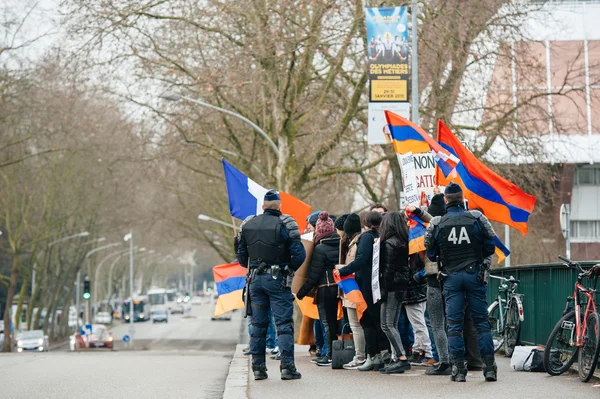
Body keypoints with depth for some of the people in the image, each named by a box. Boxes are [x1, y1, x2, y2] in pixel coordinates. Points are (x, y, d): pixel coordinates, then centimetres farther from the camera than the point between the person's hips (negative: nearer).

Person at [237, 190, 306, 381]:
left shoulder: (248, 225, 8)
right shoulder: (285, 225, -8)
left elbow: (241, 256, 10)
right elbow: (299, 254, -13)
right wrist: (290, 269, 3)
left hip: (256, 279, 5)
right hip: (277, 279, -4)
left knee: (258, 324, 10)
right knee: (284, 323, -3)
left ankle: (258, 367, 10)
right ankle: (287, 366, -9)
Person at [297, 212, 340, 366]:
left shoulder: (320, 249, -13)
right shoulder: (341, 245, 3)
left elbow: (314, 275, -13)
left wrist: (302, 291, -6)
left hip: (325, 290, -6)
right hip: (341, 288, 6)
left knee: (328, 323, 1)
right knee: (337, 321, 13)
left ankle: (330, 355, 3)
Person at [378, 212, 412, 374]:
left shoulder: (389, 243, -12)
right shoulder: (403, 241, 13)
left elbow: (388, 269, -16)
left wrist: (383, 290, -13)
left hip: (393, 287, -9)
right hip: (402, 286, 9)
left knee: (388, 325, -7)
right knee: (391, 325, 12)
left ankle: (402, 358, -13)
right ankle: (396, 358, 10)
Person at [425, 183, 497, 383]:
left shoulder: (436, 224, -1)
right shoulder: (477, 218, -2)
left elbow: (430, 253, 5)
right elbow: (490, 247, 2)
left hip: (451, 277, 0)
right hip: (475, 274, 0)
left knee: (454, 324, 4)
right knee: (481, 321, 5)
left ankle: (458, 368, 0)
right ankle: (489, 366, 2)